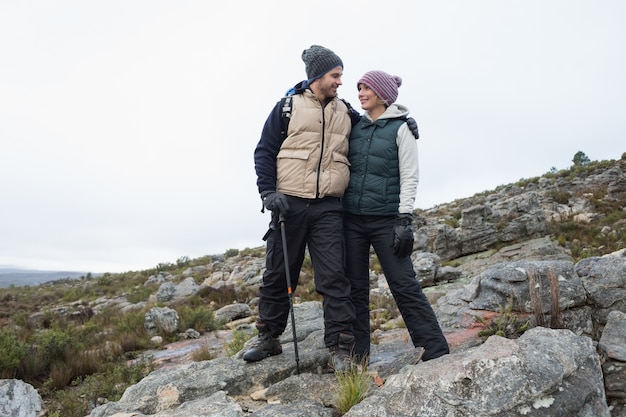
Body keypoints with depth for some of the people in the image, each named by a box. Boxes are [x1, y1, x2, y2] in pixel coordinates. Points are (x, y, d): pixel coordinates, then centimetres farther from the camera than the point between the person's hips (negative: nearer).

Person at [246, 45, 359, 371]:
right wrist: (268, 192, -10)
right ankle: (268, 338, 25)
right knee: (277, 274, 8)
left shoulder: (346, 113, 13)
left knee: (334, 277, -4)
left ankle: (340, 349, 3)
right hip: (289, 204, -1)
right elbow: (264, 151, 2)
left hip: (328, 209, 2)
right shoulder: (289, 106, 4)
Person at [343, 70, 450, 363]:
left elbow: (410, 177, -6)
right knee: (355, 287, 6)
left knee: (404, 285, -6)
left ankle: (436, 351, 5)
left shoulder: (401, 128, -1)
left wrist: (405, 220, -13)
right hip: (352, 218, 5)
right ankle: (358, 354, 16)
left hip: (386, 219, -4)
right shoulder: (356, 126, 12)